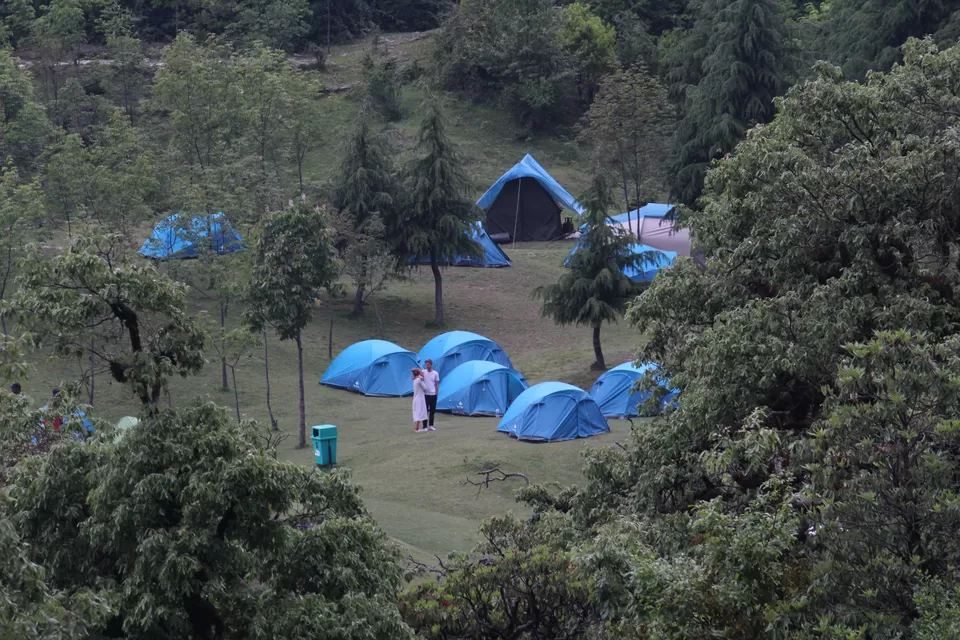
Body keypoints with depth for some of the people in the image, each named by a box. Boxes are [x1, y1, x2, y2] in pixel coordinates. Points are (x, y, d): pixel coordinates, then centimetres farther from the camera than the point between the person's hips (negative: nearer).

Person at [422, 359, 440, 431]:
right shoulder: (423, 372, -1)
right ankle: (425, 426, 1)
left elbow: (437, 384, 8)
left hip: (433, 395, 2)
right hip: (425, 394, -2)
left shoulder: (435, 373, 4)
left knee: (432, 411, 8)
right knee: (425, 410, -2)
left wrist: (437, 394, 4)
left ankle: (430, 426, 17)